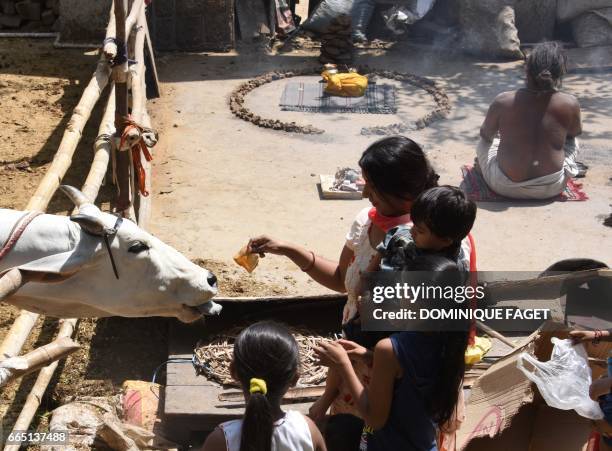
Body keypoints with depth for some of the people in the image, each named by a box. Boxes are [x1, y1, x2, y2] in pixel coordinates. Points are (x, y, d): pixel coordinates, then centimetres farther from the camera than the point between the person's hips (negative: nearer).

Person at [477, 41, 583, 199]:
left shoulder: (503, 101, -14)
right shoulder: (569, 104, -13)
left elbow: (485, 134, 5)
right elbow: (575, 132, 9)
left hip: (506, 187, -1)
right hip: (552, 188, 1)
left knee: (484, 143, 30)